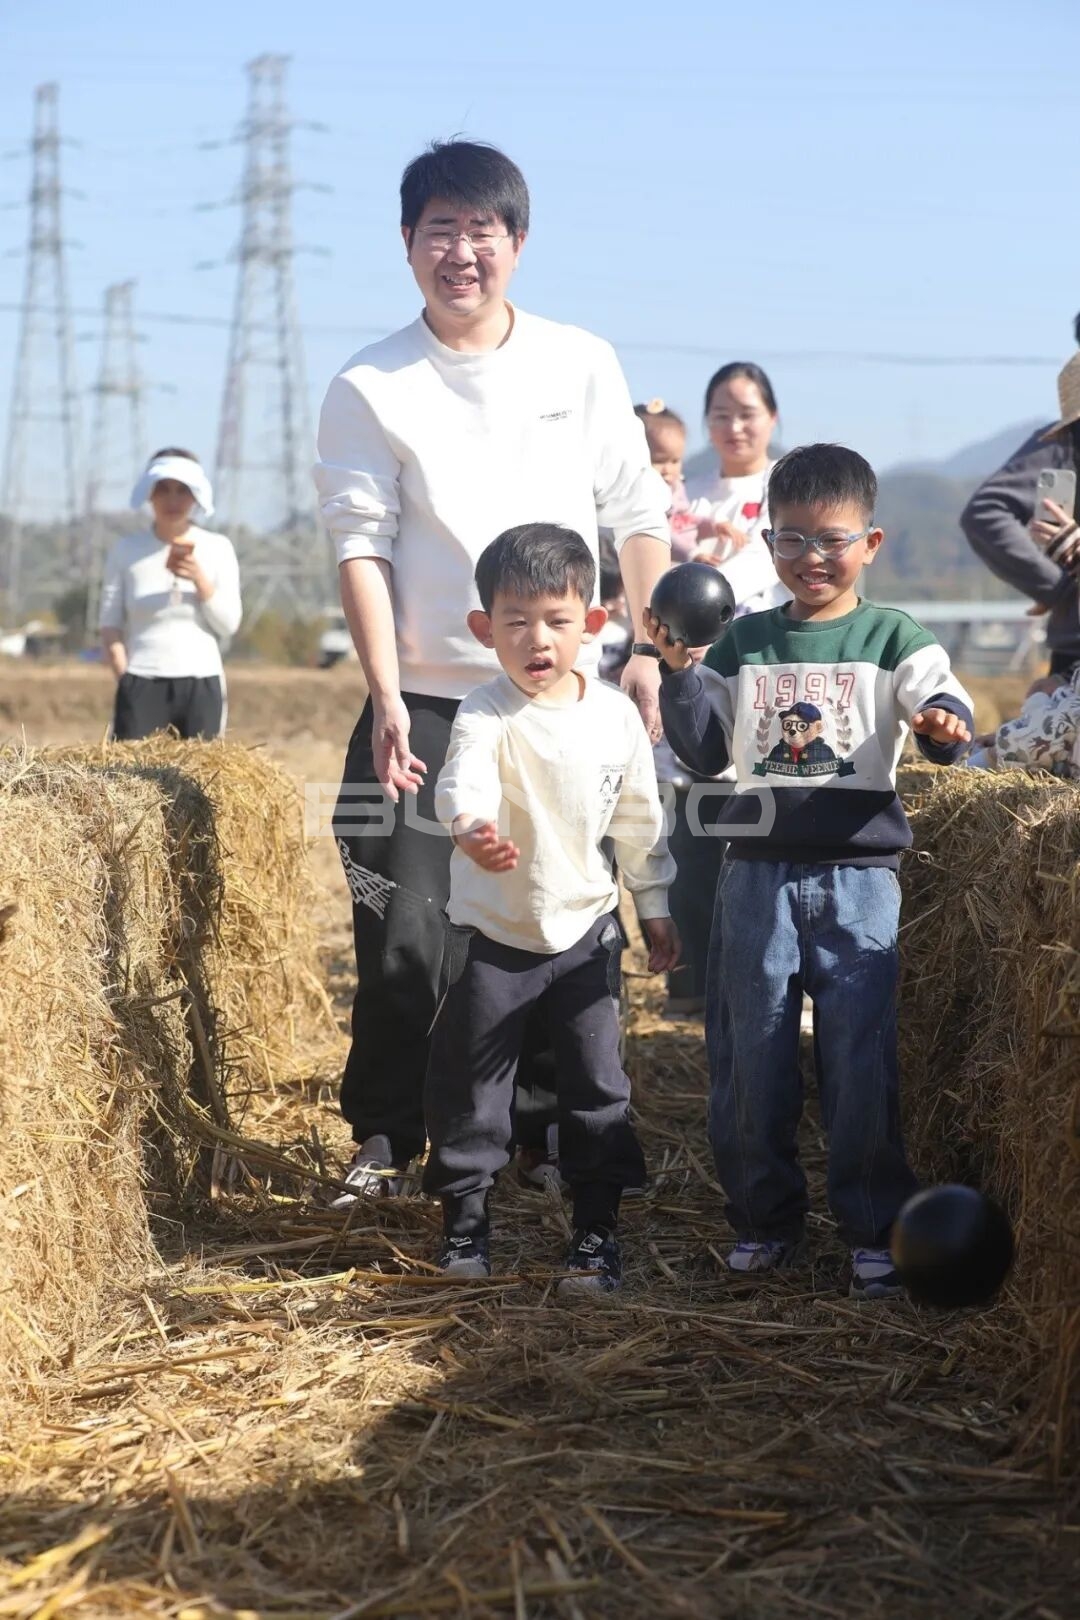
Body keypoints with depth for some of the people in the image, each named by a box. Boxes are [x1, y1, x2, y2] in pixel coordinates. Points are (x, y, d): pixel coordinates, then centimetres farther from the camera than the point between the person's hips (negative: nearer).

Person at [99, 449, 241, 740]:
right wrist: (125, 678, -5)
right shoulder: (126, 550, 5)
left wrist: (199, 578, -12)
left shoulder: (217, 547, 5)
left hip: (201, 683, 1)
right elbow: (109, 623, 6)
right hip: (142, 684, -1)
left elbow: (229, 625, 1)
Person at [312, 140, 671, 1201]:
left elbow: (637, 516, 9)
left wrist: (651, 652, 1)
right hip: (427, 703, -2)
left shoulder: (582, 365, 6)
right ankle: (383, 1138, 14)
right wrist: (387, 698, -16)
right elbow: (362, 546, -7)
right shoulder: (369, 389, -1)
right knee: (405, 930, -4)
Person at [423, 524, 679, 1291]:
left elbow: (639, 817, 8)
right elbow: (462, 780, -38)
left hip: (586, 926, 3)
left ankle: (598, 1227, 17)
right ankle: (464, 1215, 24)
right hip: (493, 931, -2)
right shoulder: (488, 716, -17)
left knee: (598, 1083, 5)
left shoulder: (617, 715, -4)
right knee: (470, 1079, 7)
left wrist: (656, 907, 12)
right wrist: (470, 828, -60)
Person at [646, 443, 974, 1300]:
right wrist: (681, 673, -8)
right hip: (759, 873, 3)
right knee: (752, 1052, 8)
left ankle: (876, 1227, 11)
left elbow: (940, 697, -14)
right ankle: (764, 1218, 22)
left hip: (858, 877, -3)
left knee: (862, 1056, -1)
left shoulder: (893, 638, 1)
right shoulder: (745, 642, 8)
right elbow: (707, 750, 7)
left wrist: (943, 723, -37)